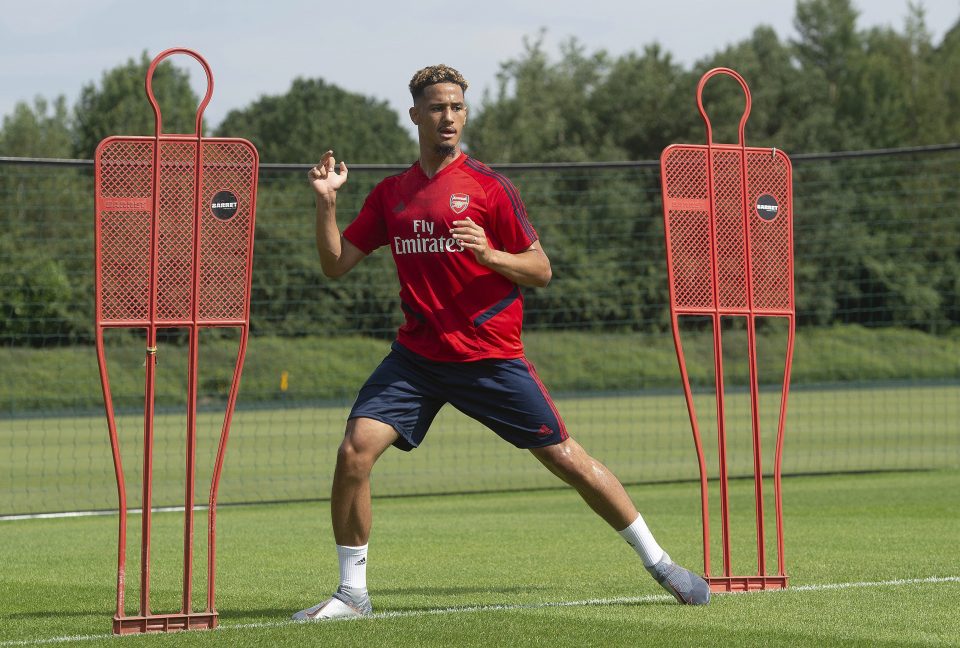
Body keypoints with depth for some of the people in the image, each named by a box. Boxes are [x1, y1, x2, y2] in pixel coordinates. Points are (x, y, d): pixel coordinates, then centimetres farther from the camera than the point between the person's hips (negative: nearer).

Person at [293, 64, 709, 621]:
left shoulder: (488, 186, -3)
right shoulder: (391, 194, 9)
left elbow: (541, 271, -3)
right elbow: (335, 264, 10)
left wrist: (488, 254, -21)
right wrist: (326, 201, -4)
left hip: (492, 357, -3)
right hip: (417, 355, 3)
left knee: (567, 458, -1)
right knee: (355, 450, -15)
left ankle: (658, 562, 15)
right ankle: (352, 592, -2)